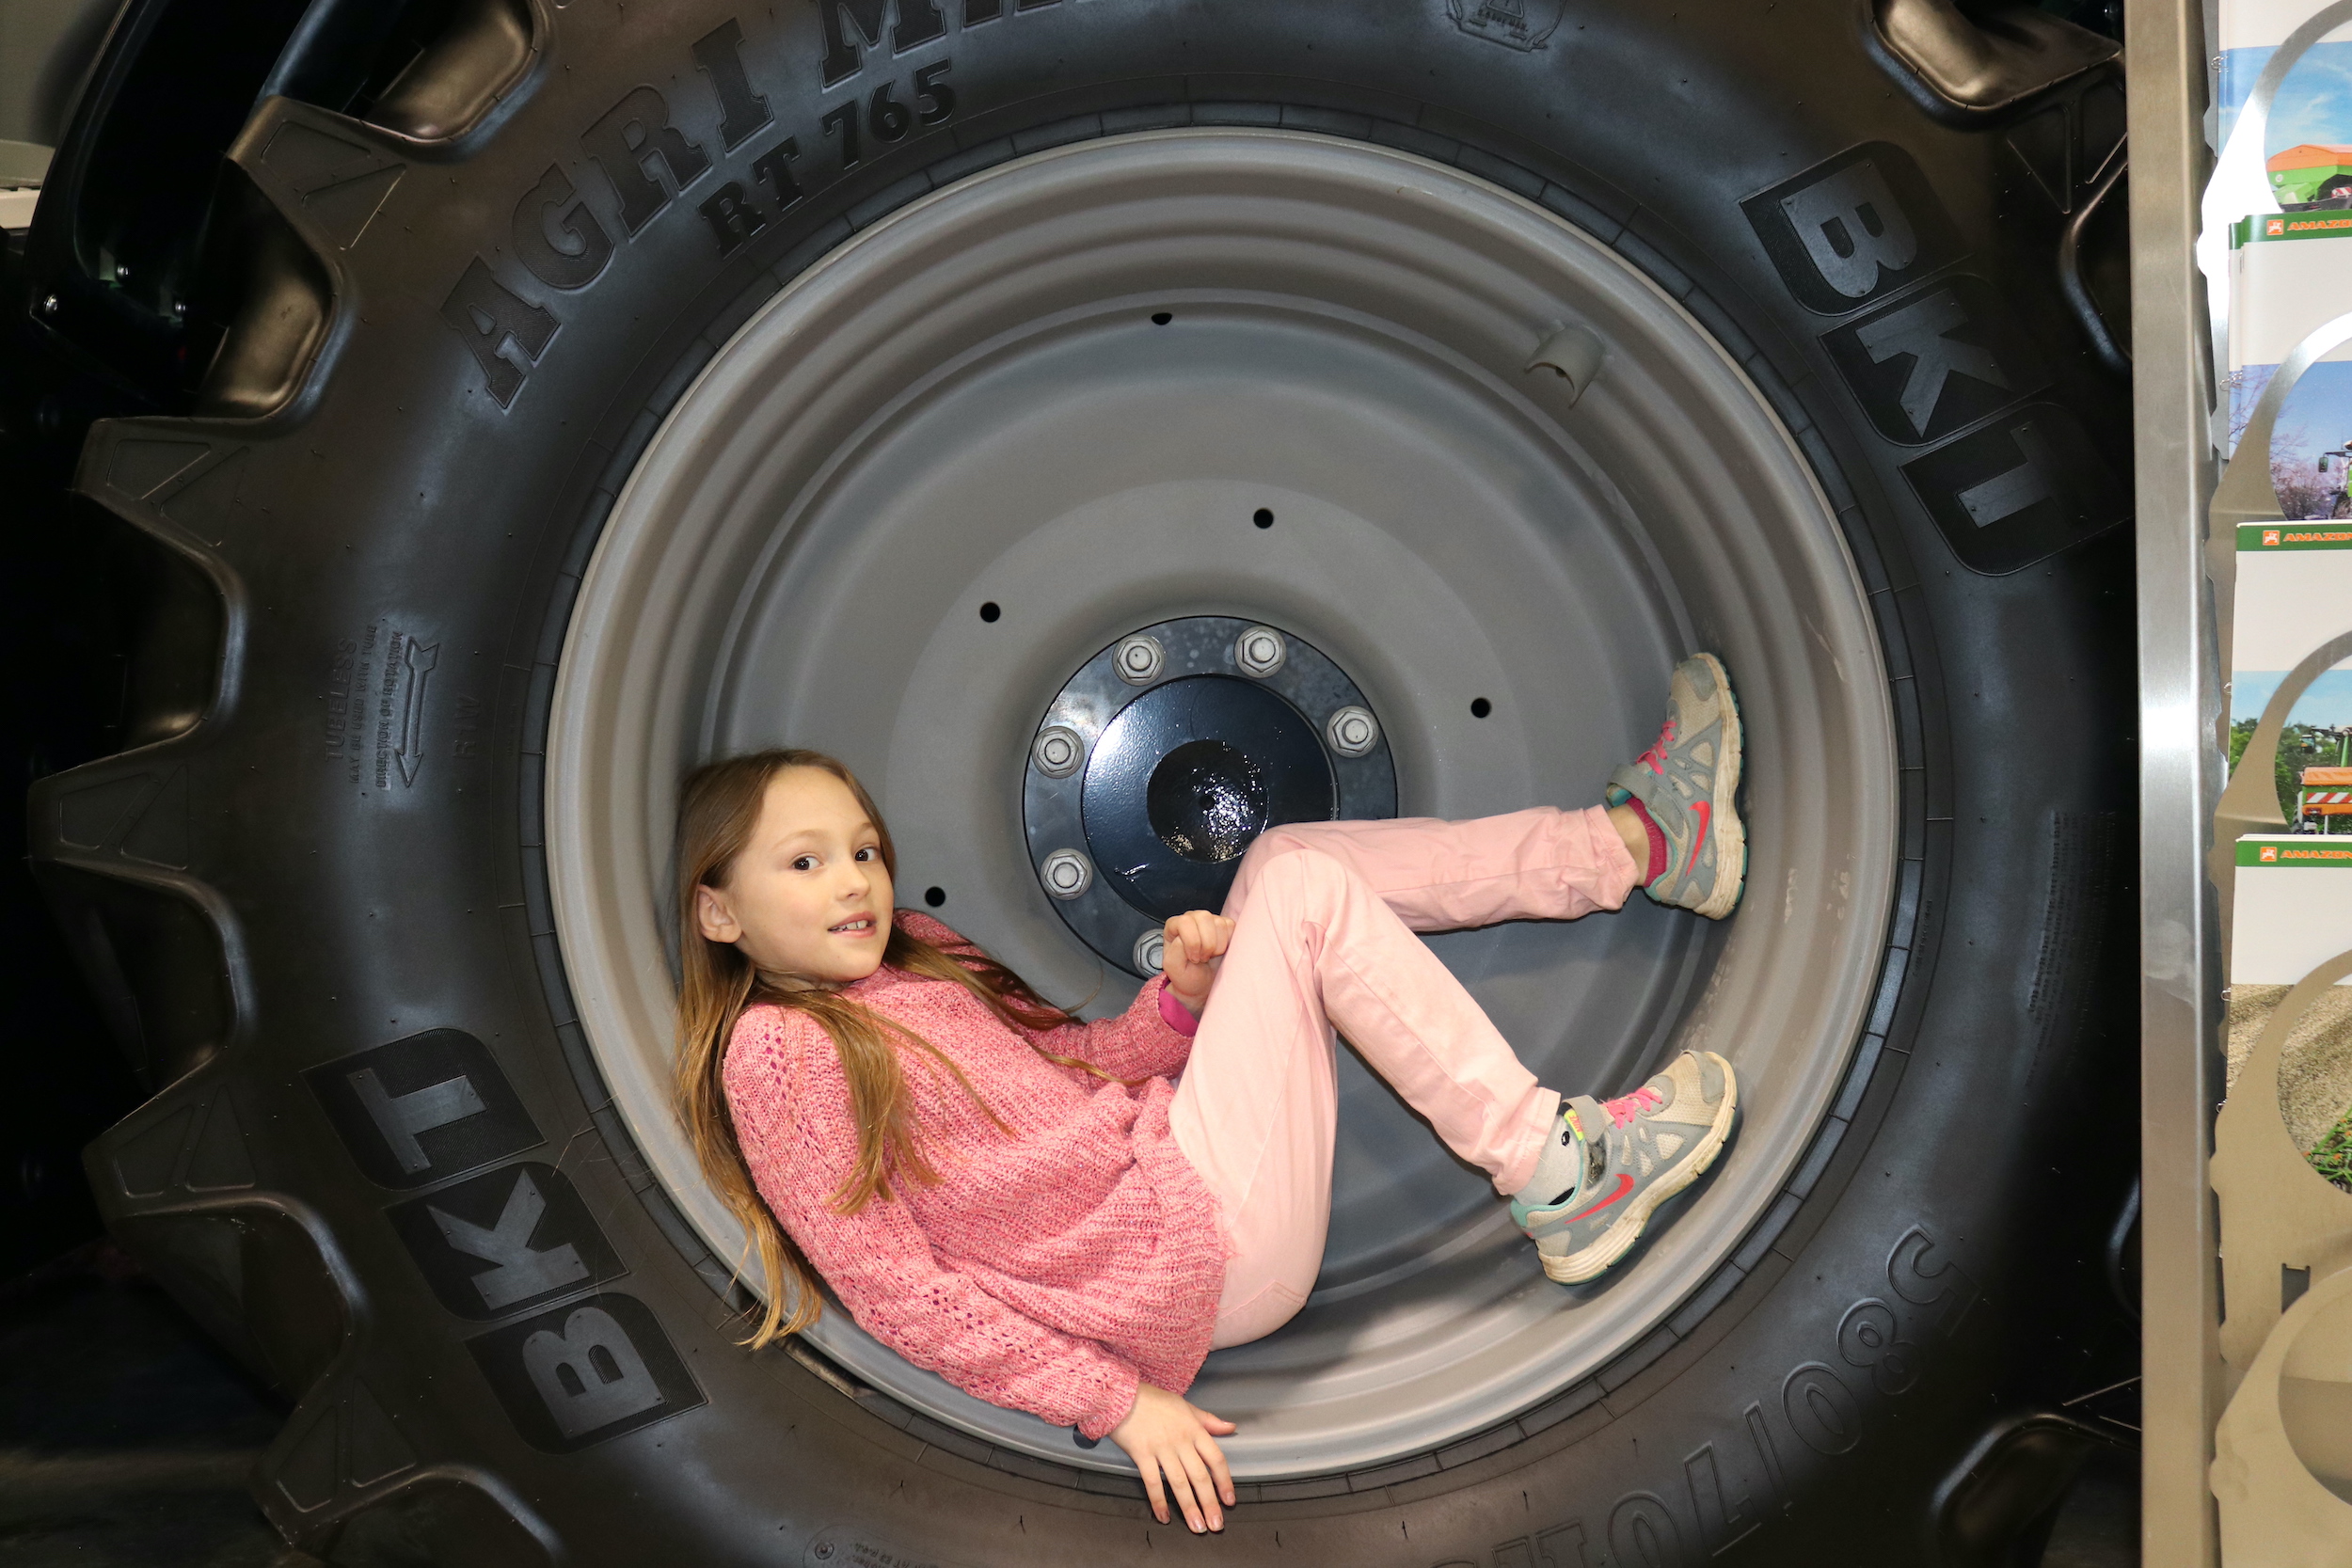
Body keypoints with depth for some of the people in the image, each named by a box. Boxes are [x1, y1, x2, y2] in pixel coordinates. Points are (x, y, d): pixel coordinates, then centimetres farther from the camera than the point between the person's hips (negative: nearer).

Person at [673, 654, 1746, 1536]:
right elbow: (896, 1293, -15)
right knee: (1303, 890, -13)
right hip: (1188, 1250, -9)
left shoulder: (911, 963, 17)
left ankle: (1640, 838, 13)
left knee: (1286, 856, 9)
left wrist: (1184, 998, -4)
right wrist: (1116, 1399, -19)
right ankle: (1556, 1176, -8)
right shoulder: (777, 1050, -11)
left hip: (1169, 1160, 9)